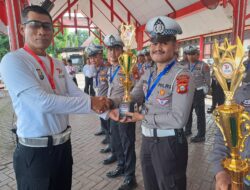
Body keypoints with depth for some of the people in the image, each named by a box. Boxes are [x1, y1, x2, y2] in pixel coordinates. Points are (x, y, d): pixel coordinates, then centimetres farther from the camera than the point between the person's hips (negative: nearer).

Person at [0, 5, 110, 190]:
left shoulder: (58, 65, 7)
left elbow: (76, 95, -2)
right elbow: (43, 102, -26)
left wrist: (105, 109, -19)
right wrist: (90, 104, -23)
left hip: (63, 144, 7)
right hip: (35, 151, -6)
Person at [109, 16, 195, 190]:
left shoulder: (182, 75, -17)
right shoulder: (149, 74, 7)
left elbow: (179, 119, -24)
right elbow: (133, 97, -1)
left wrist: (142, 117, -19)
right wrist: (112, 103, -20)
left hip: (169, 143, -7)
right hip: (147, 140, 7)